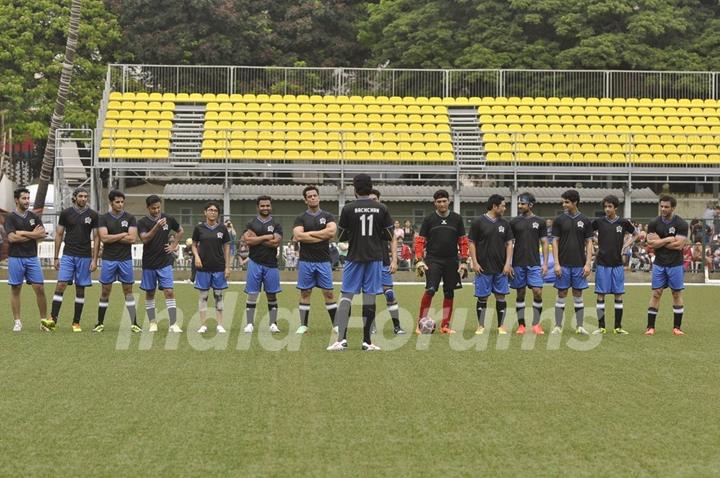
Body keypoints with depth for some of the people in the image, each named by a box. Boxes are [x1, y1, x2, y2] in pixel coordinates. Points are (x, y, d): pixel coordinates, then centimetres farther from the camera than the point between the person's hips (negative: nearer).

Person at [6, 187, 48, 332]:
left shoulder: (34, 217, 9)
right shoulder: (10, 218, -2)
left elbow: (42, 234, -4)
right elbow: (11, 238, -14)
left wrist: (23, 233, -10)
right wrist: (32, 235, -7)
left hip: (32, 258, 3)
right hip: (15, 258, -3)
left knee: (40, 288, -3)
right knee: (15, 289, 3)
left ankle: (44, 320, 3)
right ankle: (17, 321, 9)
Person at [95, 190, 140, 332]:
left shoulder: (130, 218, 3)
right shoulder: (103, 218, 2)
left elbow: (132, 238, -8)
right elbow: (104, 238, -11)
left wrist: (112, 238, -8)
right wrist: (123, 235, -8)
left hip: (125, 259, 0)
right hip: (108, 260, 0)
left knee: (128, 290, 3)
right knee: (105, 291, 3)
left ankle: (134, 323, 5)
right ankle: (100, 323, 12)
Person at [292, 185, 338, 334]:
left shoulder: (328, 216, 6)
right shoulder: (300, 218, 5)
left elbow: (332, 232, -13)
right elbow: (298, 236, -13)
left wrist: (310, 233, -10)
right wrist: (322, 236, -11)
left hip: (324, 261, 0)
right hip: (306, 261, 0)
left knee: (328, 293, 1)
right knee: (305, 293, 5)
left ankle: (335, 324, 6)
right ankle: (303, 325, 11)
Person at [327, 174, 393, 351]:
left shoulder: (348, 209, -4)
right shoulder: (381, 208, 1)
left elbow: (341, 237, 1)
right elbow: (389, 235, 5)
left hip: (354, 257, -1)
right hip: (375, 258, 1)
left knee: (346, 296, 2)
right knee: (369, 298, 3)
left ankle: (341, 338, -7)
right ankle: (367, 341, 5)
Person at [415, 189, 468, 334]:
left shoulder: (457, 219, 6)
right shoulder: (429, 219, 1)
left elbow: (463, 241, 9)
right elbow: (420, 241, 2)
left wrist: (463, 262, 3)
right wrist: (419, 261, -7)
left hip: (451, 261, 3)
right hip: (433, 260, -3)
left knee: (449, 293, 6)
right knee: (430, 291, -15)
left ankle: (445, 325, 15)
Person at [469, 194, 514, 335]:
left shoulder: (505, 223, 8)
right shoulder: (478, 222, -3)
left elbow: (509, 244, 9)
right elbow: (472, 243, -1)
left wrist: (508, 263, 0)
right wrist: (474, 263, -8)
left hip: (501, 268, 3)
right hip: (483, 268, -3)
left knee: (501, 296, 4)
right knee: (482, 297, 1)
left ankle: (501, 326, 12)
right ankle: (481, 326, 11)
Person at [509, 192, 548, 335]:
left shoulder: (540, 222, 4)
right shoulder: (514, 222, 5)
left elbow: (544, 243, 5)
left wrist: (545, 263, -2)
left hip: (534, 264, -1)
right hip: (518, 263, 1)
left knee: (538, 292, -9)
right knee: (520, 294, 4)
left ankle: (536, 324, 2)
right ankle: (521, 325, 10)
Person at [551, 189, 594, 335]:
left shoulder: (585, 221, 3)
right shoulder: (559, 220, 2)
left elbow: (589, 243, 4)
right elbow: (555, 242, 1)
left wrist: (588, 264, -4)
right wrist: (556, 263, -6)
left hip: (579, 265, 0)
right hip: (563, 264, 0)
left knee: (578, 295, 4)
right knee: (561, 295, 2)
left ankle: (580, 326, 9)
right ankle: (558, 326, 7)